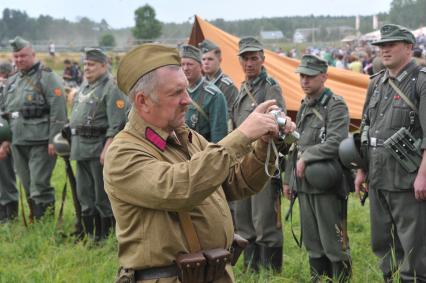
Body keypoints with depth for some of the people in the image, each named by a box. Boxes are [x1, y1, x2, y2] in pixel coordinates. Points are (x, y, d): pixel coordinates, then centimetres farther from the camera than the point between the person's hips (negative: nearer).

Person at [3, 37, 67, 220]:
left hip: (41, 142, -7)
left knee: (39, 186, -9)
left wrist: (54, 140, -16)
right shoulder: (12, 81, 17)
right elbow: (7, 112, 24)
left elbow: (58, 111, -12)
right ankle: (34, 220, 21)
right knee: (28, 187, 11)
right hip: (18, 141, 7)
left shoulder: (47, 78, -6)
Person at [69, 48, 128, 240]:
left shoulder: (112, 88, -12)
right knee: (84, 194, 15)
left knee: (102, 195, -2)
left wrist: (107, 148, -23)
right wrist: (73, 142, 17)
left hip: (99, 147, -9)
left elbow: (116, 123, -18)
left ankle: (105, 235, 7)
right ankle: (88, 234, 25)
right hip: (80, 148, 9)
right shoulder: (85, 86, 16)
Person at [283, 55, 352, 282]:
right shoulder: (304, 107, 16)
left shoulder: (335, 105, -8)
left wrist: (306, 157, -15)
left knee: (333, 244, -4)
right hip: (304, 184, 8)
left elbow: (336, 142, -20)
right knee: (312, 243, 13)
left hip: (326, 184, -8)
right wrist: (288, 178, 20)